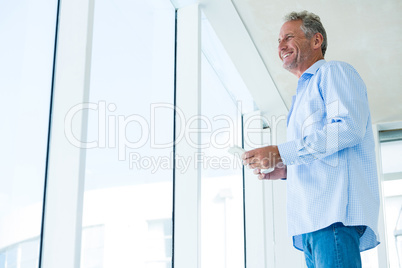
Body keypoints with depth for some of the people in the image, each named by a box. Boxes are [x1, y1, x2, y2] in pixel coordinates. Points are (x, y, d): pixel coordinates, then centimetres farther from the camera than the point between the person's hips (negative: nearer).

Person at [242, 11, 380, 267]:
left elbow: (348, 128, -14)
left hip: (335, 210, -9)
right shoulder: (304, 93, 33)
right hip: (311, 220, 9)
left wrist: (281, 153, -14)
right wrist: (284, 169, 17)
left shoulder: (334, 71, 5)